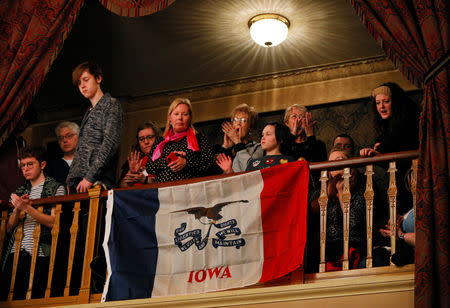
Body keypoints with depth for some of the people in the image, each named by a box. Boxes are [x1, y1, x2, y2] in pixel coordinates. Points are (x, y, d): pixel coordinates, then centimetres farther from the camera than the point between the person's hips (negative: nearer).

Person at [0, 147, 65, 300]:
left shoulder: (56, 188, 7)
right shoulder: (20, 191, 23)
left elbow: (53, 222, -6)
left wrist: (27, 208, -13)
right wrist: (17, 209, -1)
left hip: (38, 253, -5)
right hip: (15, 251, 5)